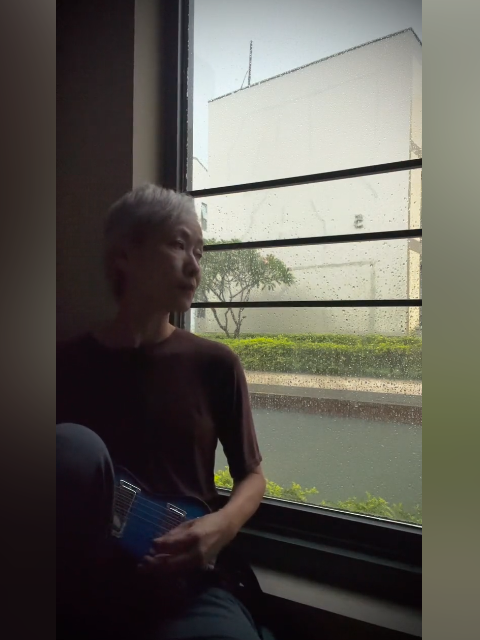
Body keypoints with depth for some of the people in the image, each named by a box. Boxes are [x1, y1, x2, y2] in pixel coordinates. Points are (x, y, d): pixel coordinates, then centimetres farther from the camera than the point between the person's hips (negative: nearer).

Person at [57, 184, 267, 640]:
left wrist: (221, 526, -13)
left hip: (182, 573, 0)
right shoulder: (67, 363, 2)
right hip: (80, 581, 1)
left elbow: (252, 476, 8)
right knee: (72, 447, -28)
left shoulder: (214, 365, 0)